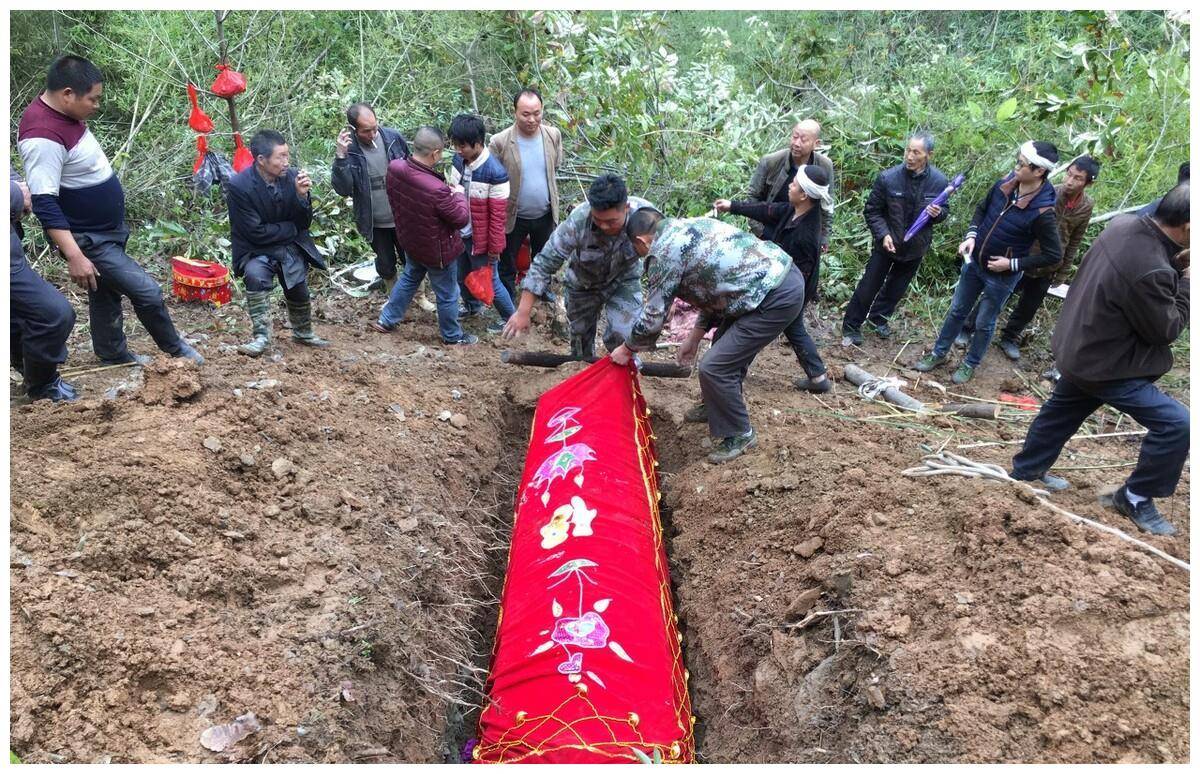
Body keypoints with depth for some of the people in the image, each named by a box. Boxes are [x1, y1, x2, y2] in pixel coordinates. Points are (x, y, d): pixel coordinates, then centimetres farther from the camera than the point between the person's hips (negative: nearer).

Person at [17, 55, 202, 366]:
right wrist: (75, 256, -31)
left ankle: (115, 356, 38)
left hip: (106, 230, 10)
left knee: (106, 293, 22)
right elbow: (44, 204, -29)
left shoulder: (65, 113, 2)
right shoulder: (44, 136, -28)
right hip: (89, 241, -10)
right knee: (148, 292, -6)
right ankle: (175, 348, 16)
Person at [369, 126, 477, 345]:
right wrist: (459, 194, -5)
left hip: (410, 239, 7)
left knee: (409, 277, 33)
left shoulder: (394, 168, -18)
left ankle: (386, 320, 46)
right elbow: (462, 218, -24)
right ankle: (452, 336, 39)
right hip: (437, 249, -7)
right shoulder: (436, 190, -40)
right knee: (447, 294, 17)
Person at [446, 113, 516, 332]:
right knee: (462, 276, 25)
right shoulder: (459, 159, -7)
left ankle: (509, 317, 33)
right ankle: (472, 306, 52)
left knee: (489, 283, 10)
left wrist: (494, 248, -14)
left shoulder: (495, 173, -28)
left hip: (479, 239, -7)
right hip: (458, 233, 7)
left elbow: (498, 215, -21)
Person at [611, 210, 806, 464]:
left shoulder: (663, 252, -9)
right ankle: (716, 406, 46)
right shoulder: (688, 227, 18)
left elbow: (652, 317, -3)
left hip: (776, 299, -10)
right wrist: (694, 337, 27)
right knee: (731, 352, 26)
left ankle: (739, 435, 14)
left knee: (714, 368, -4)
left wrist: (626, 349, 15)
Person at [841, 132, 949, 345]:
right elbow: (872, 211, -10)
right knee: (868, 287, 5)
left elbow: (945, 211, 3)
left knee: (896, 288, 20)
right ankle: (851, 327, 19)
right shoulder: (888, 177, -20)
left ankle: (878, 318, 43)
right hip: (886, 245, -3)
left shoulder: (939, 181, -13)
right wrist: (883, 234, -24)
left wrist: (938, 213, -21)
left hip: (915, 247, 3)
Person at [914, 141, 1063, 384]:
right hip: (974, 262, 5)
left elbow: (1054, 255, -19)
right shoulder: (1004, 185, -11)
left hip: (1001, 276, -5)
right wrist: (971, 235, -7)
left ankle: (971, 364, 34)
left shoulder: (1042, 212, -26)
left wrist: (1013, 264, -21)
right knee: (957, 311, 18)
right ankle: (939, 353, 36)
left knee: (984, 323, 13)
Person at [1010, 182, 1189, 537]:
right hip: (1106, 365, -9)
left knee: (1061, 411, 26)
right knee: (1176, 424, -7)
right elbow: (1165, 330, -18)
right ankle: (1136, 497, 11)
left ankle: (1026, 470, 45)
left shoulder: (1125, 223, -10)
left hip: (1080, 349, 9)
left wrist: (1176, 267, -2)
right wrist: (1187, 280, -11)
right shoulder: (1150, 270, -35)